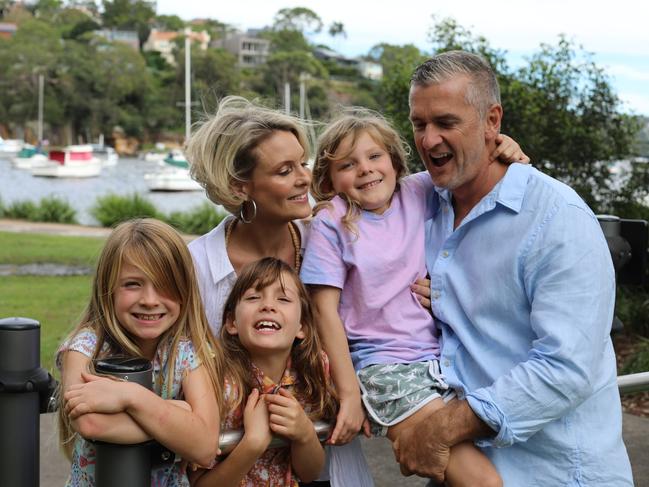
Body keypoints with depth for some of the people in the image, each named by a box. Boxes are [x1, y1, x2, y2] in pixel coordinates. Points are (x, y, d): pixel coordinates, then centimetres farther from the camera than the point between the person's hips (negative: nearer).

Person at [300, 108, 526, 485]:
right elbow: (326, 310, -5)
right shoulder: (331, 223, -3)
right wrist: (349, 395, -9)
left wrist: (506, 153, -4)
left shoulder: (419, 193, 7)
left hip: (444, 354, 5)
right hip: (385, 368, -5)